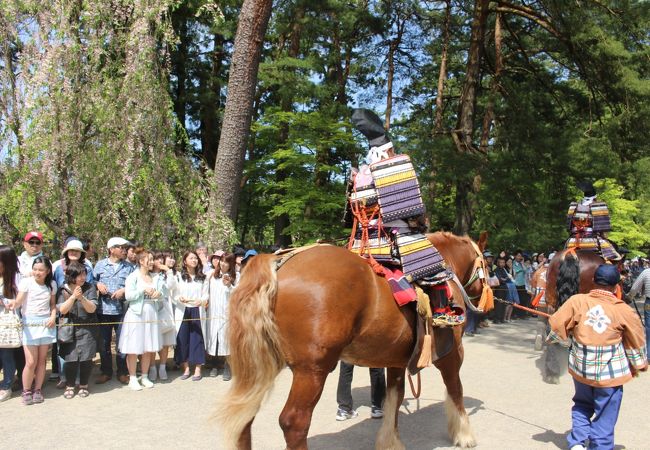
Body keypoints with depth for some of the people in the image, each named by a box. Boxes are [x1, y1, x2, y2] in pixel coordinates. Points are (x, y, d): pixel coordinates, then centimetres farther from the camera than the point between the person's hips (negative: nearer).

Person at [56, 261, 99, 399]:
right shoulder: (63, 290, 0)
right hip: (69, 330, 0)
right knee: (70, 359, -5)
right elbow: (62, 310, -10)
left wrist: (81, 297, -25)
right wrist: (73, 296, -23)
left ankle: (83, 385, 19)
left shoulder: (90, 287, -1)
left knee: (86, 359, -1)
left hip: (87, 330, 0)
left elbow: (92, 309, -8)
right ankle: (69, 386, 16)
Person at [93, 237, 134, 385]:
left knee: (122, 342, 4)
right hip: (103, 309, 1)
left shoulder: (128, 267, 4)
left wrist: (124, 290, -13)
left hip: (121, 310, 0)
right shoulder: (100, 265, 4)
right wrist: (98, 284, -11)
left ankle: (122, 372, 18)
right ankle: (106, 371, 23)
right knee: (104, 343, 9)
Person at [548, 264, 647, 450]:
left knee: (582, 405, 24)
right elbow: (636, 343, 4)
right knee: (605, 416, 11)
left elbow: (557, 325, -5)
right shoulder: (624, 310, -9)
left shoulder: (577, 301, -9)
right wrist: (640, 365, 20)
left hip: (581, 367, 2)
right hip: (610, 371, -2)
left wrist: (552, 339, 17)